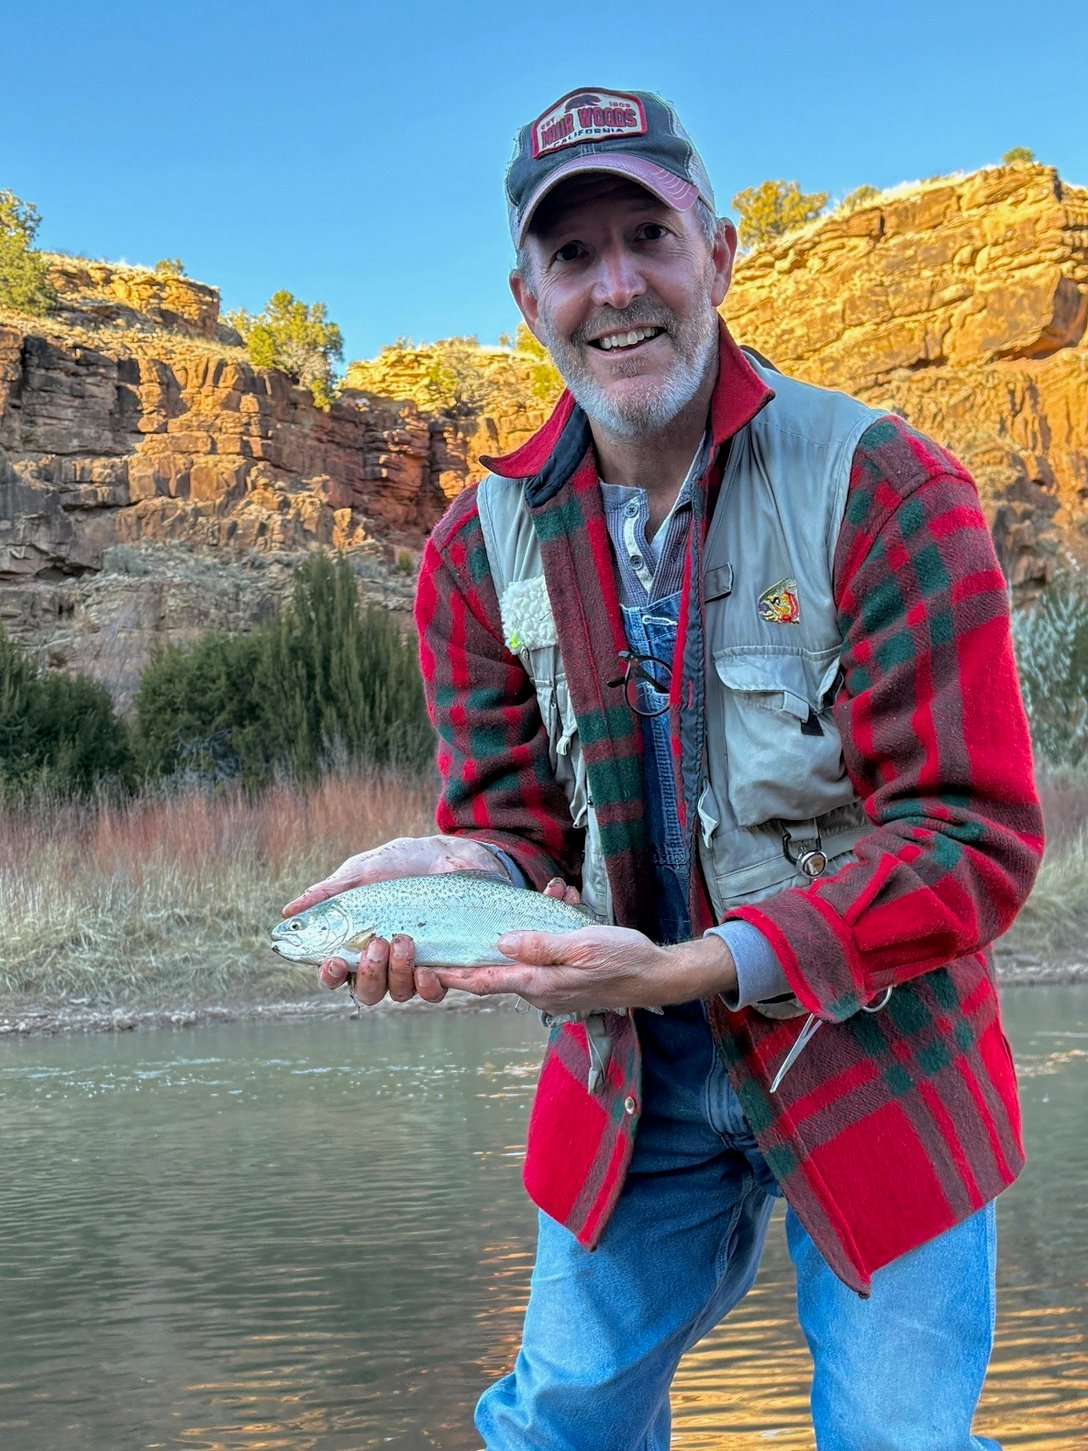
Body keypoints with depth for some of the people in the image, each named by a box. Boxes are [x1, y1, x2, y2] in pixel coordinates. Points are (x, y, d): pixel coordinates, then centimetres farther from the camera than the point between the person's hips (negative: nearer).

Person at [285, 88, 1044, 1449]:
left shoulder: (886, 491, -18)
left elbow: (973, 839, -21)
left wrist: (684, 968, -32)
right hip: (632, 1090, 4)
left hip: (877, 1072, -3)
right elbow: (515, 815, -1)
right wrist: (451, 870, -27)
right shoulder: (482, 545, -4)